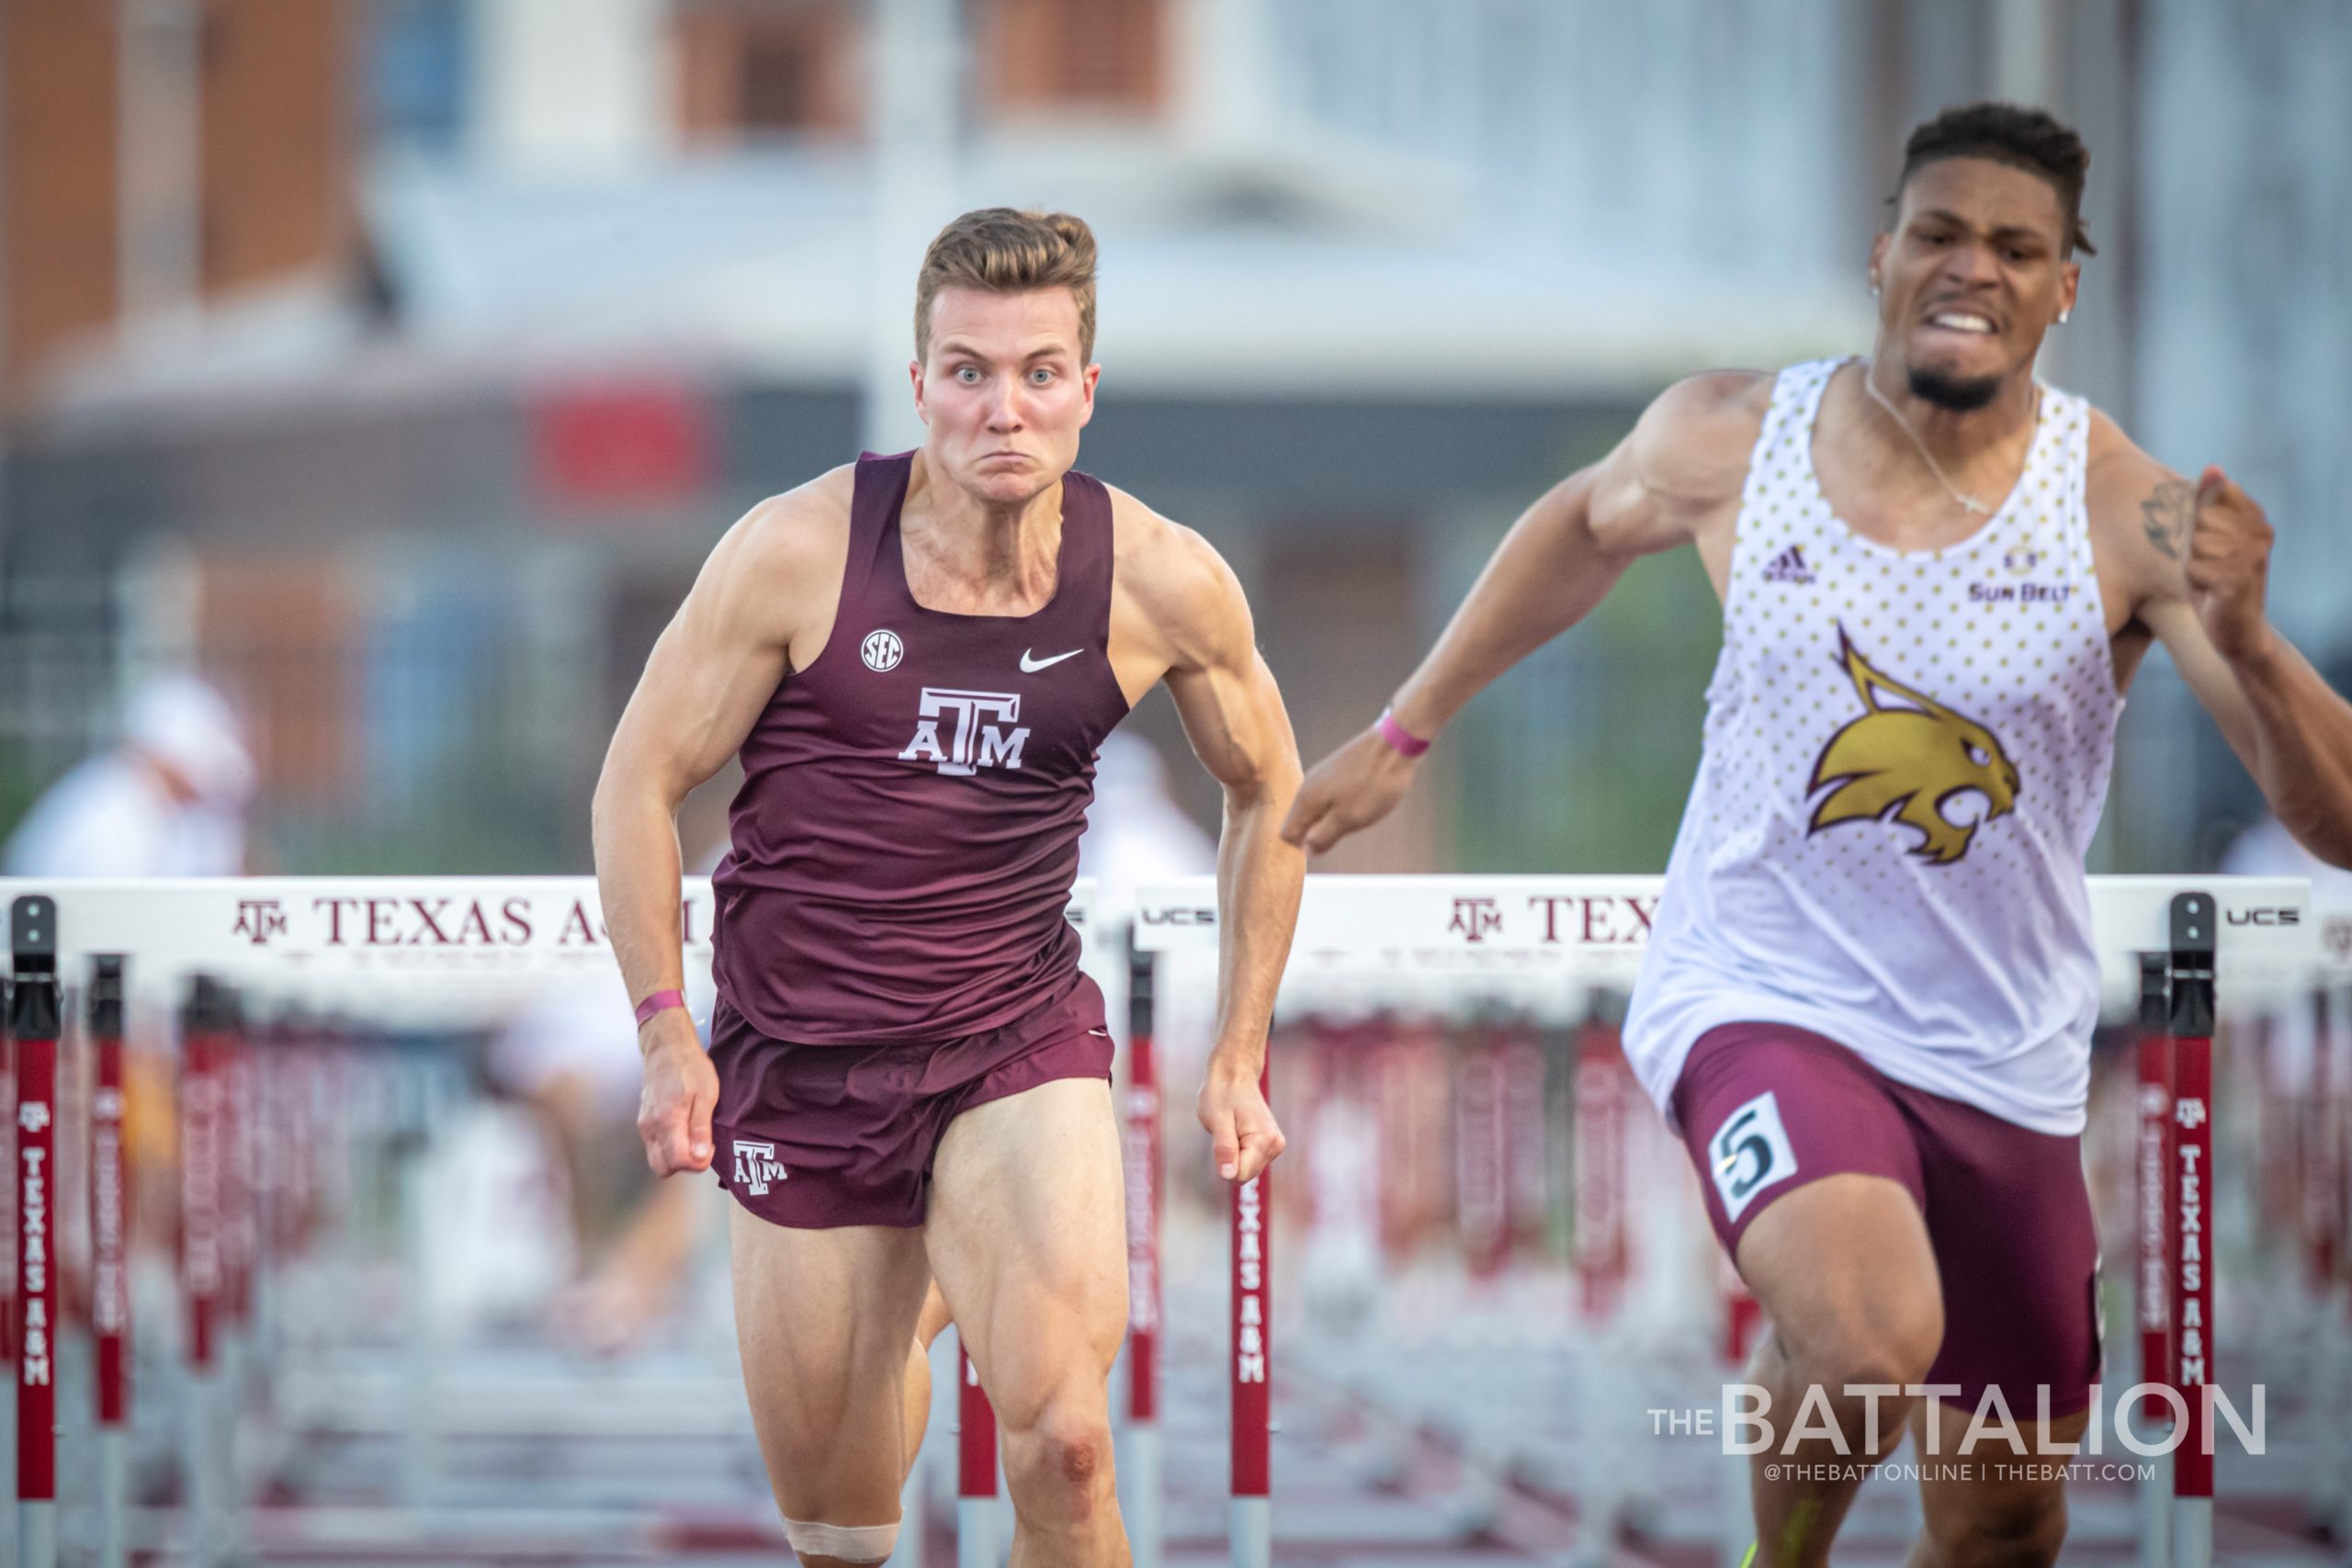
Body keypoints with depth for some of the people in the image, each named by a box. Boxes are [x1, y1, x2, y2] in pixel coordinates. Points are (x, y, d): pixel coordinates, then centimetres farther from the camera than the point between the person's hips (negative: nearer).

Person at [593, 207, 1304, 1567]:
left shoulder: (1164, 586, -8)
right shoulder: (799, 553, -13)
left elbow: (1267, 791, 11)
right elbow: (642, 782, -2)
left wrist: (1239, 1060, 10)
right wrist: (668, 1035, -7)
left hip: (1023, 1044, 0)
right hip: (800, 1060, 0)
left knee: (1063, 1447, -23)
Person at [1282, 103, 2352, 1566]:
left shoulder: (2126, 514, -13)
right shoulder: (1731, 438, -7)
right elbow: (1589, 525, 18)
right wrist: (1403, 732, 22)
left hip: (2005, 1059, 2)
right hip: (1762, 1000, -2)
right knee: (1870, 1343, -31)